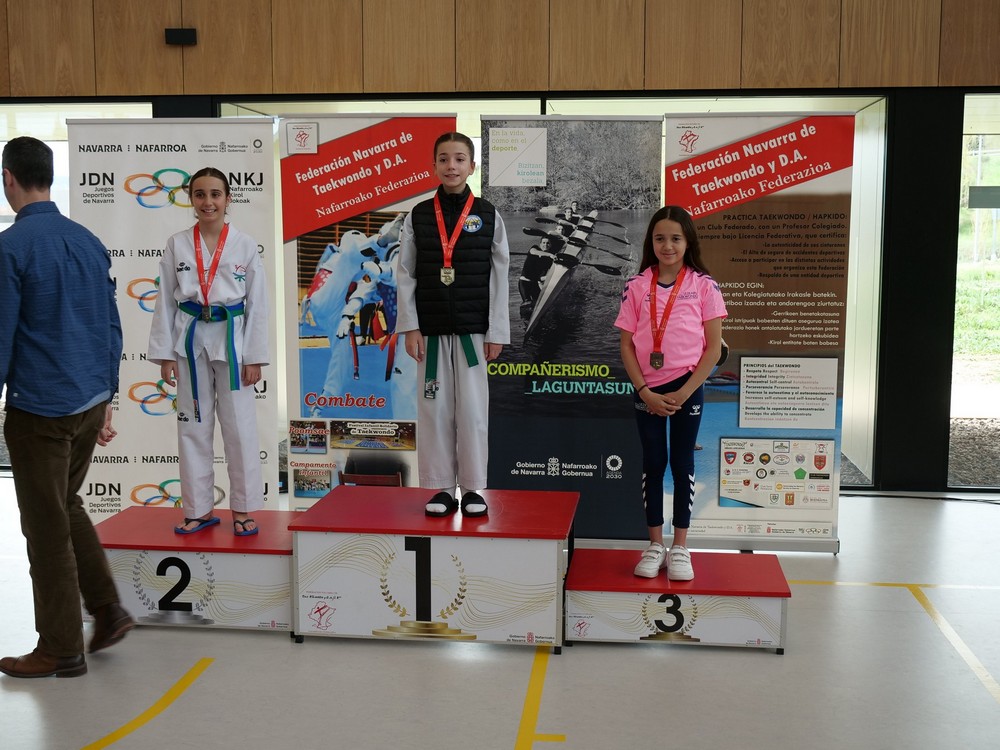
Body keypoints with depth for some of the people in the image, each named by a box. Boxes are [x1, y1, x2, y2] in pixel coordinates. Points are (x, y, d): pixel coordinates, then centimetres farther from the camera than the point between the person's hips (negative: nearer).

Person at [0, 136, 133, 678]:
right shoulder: (89, 242, 7)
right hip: (89, 403, 7)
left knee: (47, 527, 4)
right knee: (66, 506, 23)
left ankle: (61, 650, 15)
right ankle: (108, 611, 21)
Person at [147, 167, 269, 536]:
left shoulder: (245, 245, 0)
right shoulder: (177, 245, 3)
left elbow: (257, 304, 0)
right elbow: (166, 302, 4)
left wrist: (255, 357, -4)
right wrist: (165, 354, 0)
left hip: (232, 339, -1)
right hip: (190, 339, 2)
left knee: (240, 427, 3)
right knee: (193, 427, 8)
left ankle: (243, 510, 15)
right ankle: (199, 509, 20)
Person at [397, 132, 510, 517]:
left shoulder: (488, 216, 1)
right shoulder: (417, 217, 3)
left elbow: (499, 278, 1)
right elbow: (405, 276, 3)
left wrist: (497, 331, -2)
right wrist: (410, 328, -3)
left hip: (473, 330, -1)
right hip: (431, 330, 1)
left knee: (473, 410, 2)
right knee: (434, 410, 5)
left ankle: (472, 488, 14)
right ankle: (441, 488, 16)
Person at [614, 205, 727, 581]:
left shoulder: (703, 285, -2)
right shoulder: (637, 286, 2)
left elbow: (713, 348, -4)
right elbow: (626, 345, 1)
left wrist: (683, 393, -11)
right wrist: (645, 392, -9)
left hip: (687, 388, -1)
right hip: (647, 390, 1)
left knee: (682, 464, 6)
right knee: (653, 463, 8)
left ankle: (680, 546, 17)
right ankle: (655, 545, 19)